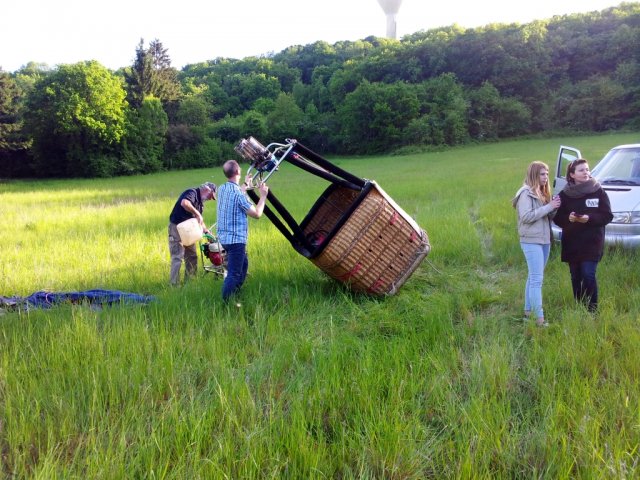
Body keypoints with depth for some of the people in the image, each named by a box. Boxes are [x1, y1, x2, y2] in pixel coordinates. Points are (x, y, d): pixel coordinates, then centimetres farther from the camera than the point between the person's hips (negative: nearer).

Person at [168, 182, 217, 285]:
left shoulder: (200, 201, 14)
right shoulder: (192, 193, -14)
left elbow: (200, 221, 21)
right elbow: (184, 203, -38)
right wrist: (197, 214, -31)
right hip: (177, 228, -10)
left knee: (192, 257, 13)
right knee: (177, 257, -11)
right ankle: (174, 284, -10)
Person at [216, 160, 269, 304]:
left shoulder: (222, 189, 5)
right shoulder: (238, 194, -21)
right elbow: (256, 214, -14)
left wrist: (245, 185, 41)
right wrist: (263, 196, -1)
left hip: (224, 238, 10)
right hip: (236, 239, -10)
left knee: (243, 264, 25)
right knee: (234, 273, -3)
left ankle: (235, 293, 34)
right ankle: (226, 303, 0)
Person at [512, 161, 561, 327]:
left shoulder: (543, 193, 15)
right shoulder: (526, 193, -12)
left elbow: (547, 217, 16)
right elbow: (526, 217, -22)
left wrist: (554, 208, -5)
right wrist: (549, 207, -19)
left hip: (545, 240, 9)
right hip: (531, 241, -9)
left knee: (533, 277, 14)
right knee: (537, 279, -11)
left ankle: (528, 311, 22)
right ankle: (539, 318, -11)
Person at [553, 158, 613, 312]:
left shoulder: (598, 191, -1)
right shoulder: (565, 194, 3)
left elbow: (607, 216, -3)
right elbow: (557, 218, 3)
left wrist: (589, 218, -19)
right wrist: (568, 218, -18)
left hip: (592, 242, -2)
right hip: (571, 243, 2)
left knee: (588, 275, -10)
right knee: (576, 277, 7)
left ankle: (592, 309, 3)